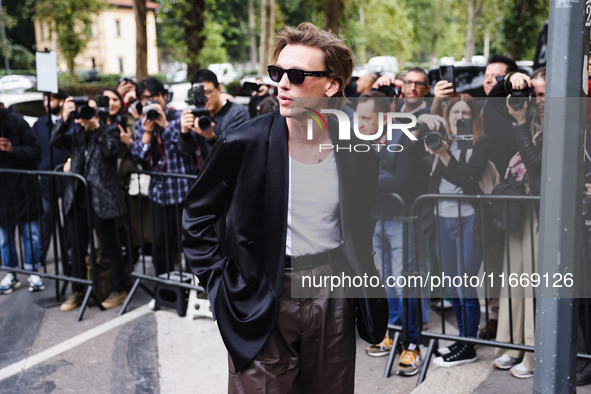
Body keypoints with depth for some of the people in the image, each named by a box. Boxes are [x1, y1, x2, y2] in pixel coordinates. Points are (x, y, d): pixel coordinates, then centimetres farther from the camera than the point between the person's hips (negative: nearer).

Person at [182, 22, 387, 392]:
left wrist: (367, 287, 8)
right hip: (262, 299, -3)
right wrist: (221, 283, -6)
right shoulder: (243, 143, -12)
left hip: (333, 293, 3)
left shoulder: (358, 153, -3)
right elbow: (197, 217, -1)